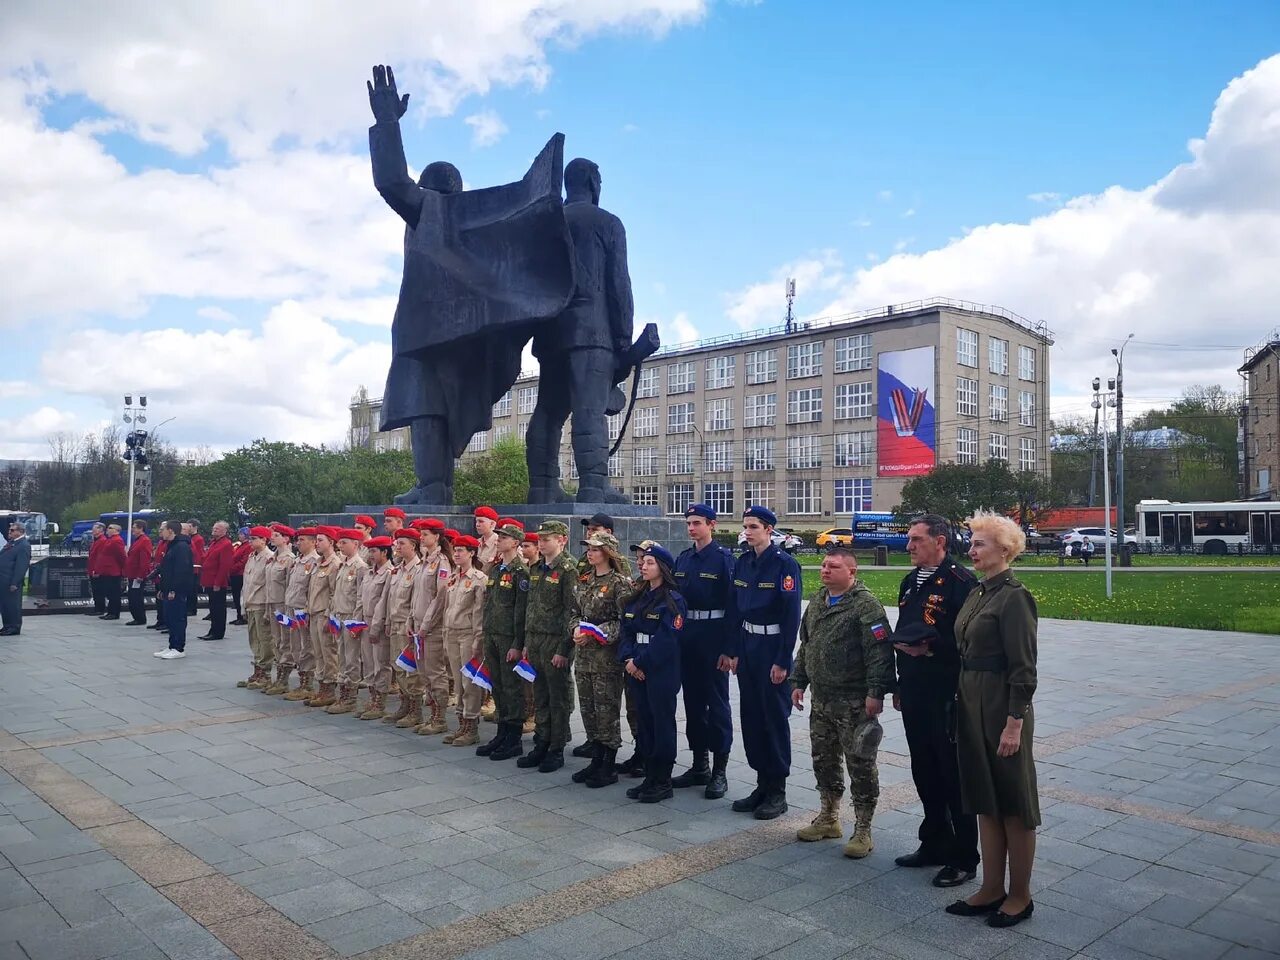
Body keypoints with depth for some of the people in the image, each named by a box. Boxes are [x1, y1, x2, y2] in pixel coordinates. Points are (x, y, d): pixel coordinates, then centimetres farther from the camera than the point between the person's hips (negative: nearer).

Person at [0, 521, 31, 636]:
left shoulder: (24, 546, -14)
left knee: (12, 604, -2)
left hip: (11, 581, -9)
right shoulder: (10, 543, 16)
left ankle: (14, 627, 5)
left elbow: (21, 566, -19)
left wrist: (14, 583, -22)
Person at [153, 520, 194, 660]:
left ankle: (179, 649, 1)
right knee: (169, 618, 13)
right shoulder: (171, 545, 18)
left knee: (177, 618, -5)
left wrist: (174, 589, -24)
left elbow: (182, 570, -23)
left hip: (177, 591, -10)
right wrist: (163, 588, 19)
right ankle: (172, 647, 20)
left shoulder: (182, 546, -16)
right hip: (170, 590, 10)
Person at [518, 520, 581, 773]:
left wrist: (564, 649, -17)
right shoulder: (536, 569, 14)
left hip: (556, 641, -7)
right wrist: (526, 642, 14)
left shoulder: (568, 569, -10)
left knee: (559, 698, 3)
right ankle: (541, 745, 23)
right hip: (534, 640, 7)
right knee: (540, 697, 13)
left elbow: (572, 611, -14)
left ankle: (557, 750, 11)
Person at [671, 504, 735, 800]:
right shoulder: (682, 559, 11)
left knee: (717, 703, 1)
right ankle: (699, 765, 23)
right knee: (692, 700, 12)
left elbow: (732, 602, -11)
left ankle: (719, 770, 9)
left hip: (713, 635, -6)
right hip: (686, 635, 6)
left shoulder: (724, 558, -8)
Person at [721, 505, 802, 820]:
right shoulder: (742, 563, 7)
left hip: (772, 648, -7)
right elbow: (735, 608, 11)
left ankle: (777, 791, 14)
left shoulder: (785, 564, -12)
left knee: (775, 717, 2)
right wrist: (730, 650, 8)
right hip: (747, 646, 7)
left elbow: (791, 615, -14)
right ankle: (762, 784, 24)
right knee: (750, 715, 11)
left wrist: (782, 661, -16)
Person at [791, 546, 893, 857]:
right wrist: (798, 682, 17)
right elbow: (805, 646, 20)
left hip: (855, 703, -8)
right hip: (821, 700, 8)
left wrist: (876, 692, -22)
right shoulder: (817, 601, 12)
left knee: (860, 766, 1)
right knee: (823, 761, 16)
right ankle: (829, 819, 32)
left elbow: (880, 652, -18)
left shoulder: (866, 605, -14)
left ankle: (863, 830, 12)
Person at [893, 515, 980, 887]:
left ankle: (964, 858, 16)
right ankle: (934, 844, 31)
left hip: (947, 695, -8)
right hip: (914, 692, 8)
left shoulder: (960, 581, -13)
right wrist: (899, 685, 20)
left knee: (953, 776, 3)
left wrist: (931, 647, -24)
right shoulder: (910, 582, 14)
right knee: (924, 772, 17)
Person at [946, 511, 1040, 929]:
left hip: (1002, 709, -9)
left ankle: (1020, 895, 20)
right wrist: (961, 705, 14)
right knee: (984, 800, 15)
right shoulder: (976, 594, 11)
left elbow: (1023, 668, -17)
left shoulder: (1014, 597, -15)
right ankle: (991, 889, 27)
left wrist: (1014, 724, -19)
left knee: (1014, 804, 6)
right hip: (971, 706, 9)